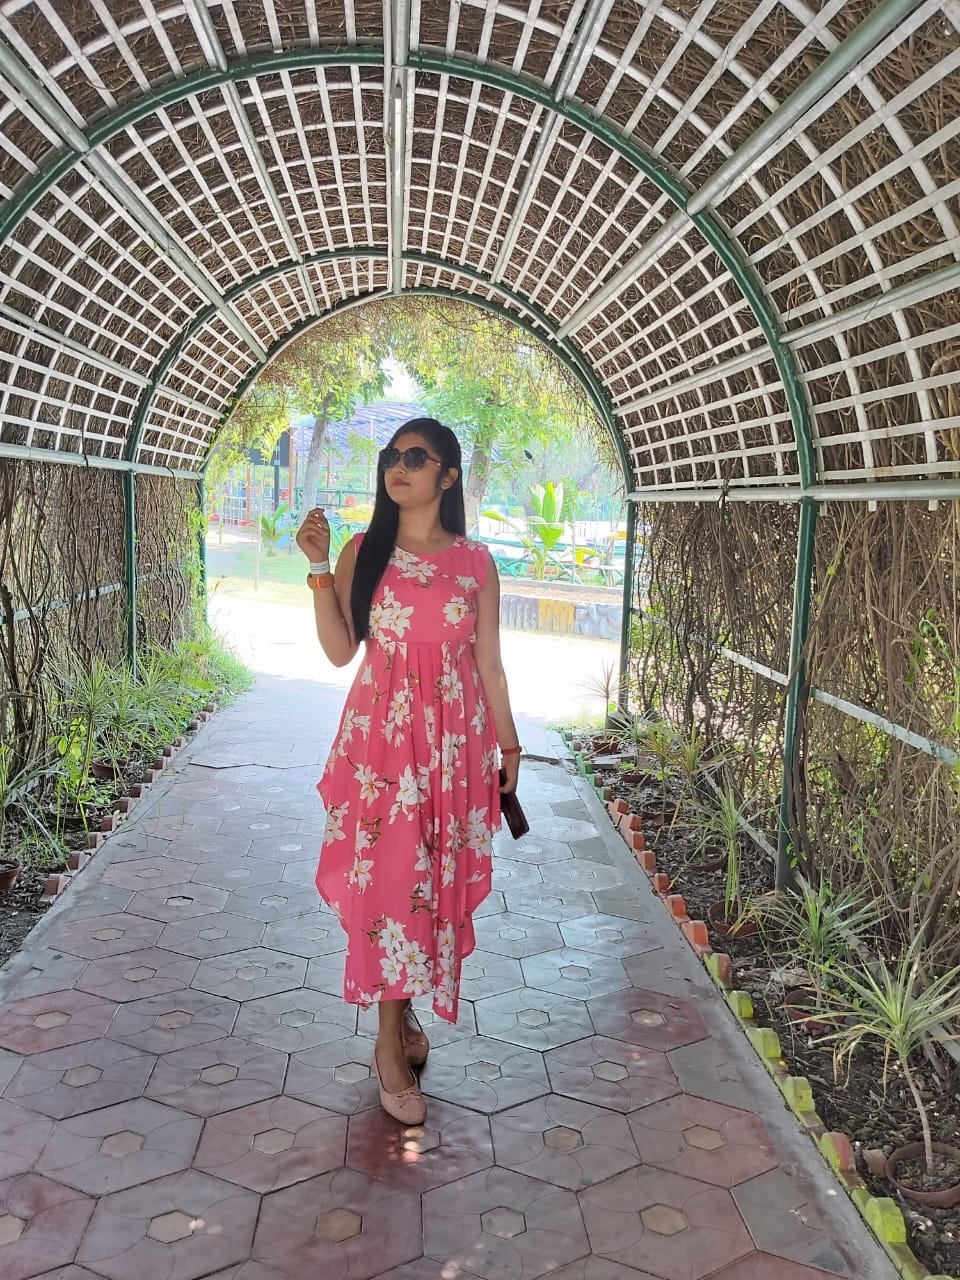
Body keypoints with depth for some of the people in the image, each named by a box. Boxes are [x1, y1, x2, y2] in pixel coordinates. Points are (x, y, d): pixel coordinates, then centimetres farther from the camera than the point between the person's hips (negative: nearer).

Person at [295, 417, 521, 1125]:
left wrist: (509, 745, 8)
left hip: (454, 737, 1)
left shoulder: (476, 561, 3)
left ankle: (401, 1012, 30)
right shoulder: (363, 552, 2)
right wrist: (319, 570, -12)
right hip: (380, 734, -1)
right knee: (386, 877, -1)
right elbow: (340, 650, -5)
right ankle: (392, 1045, 12)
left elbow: (489, 663, 6)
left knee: (437, 878, 8)